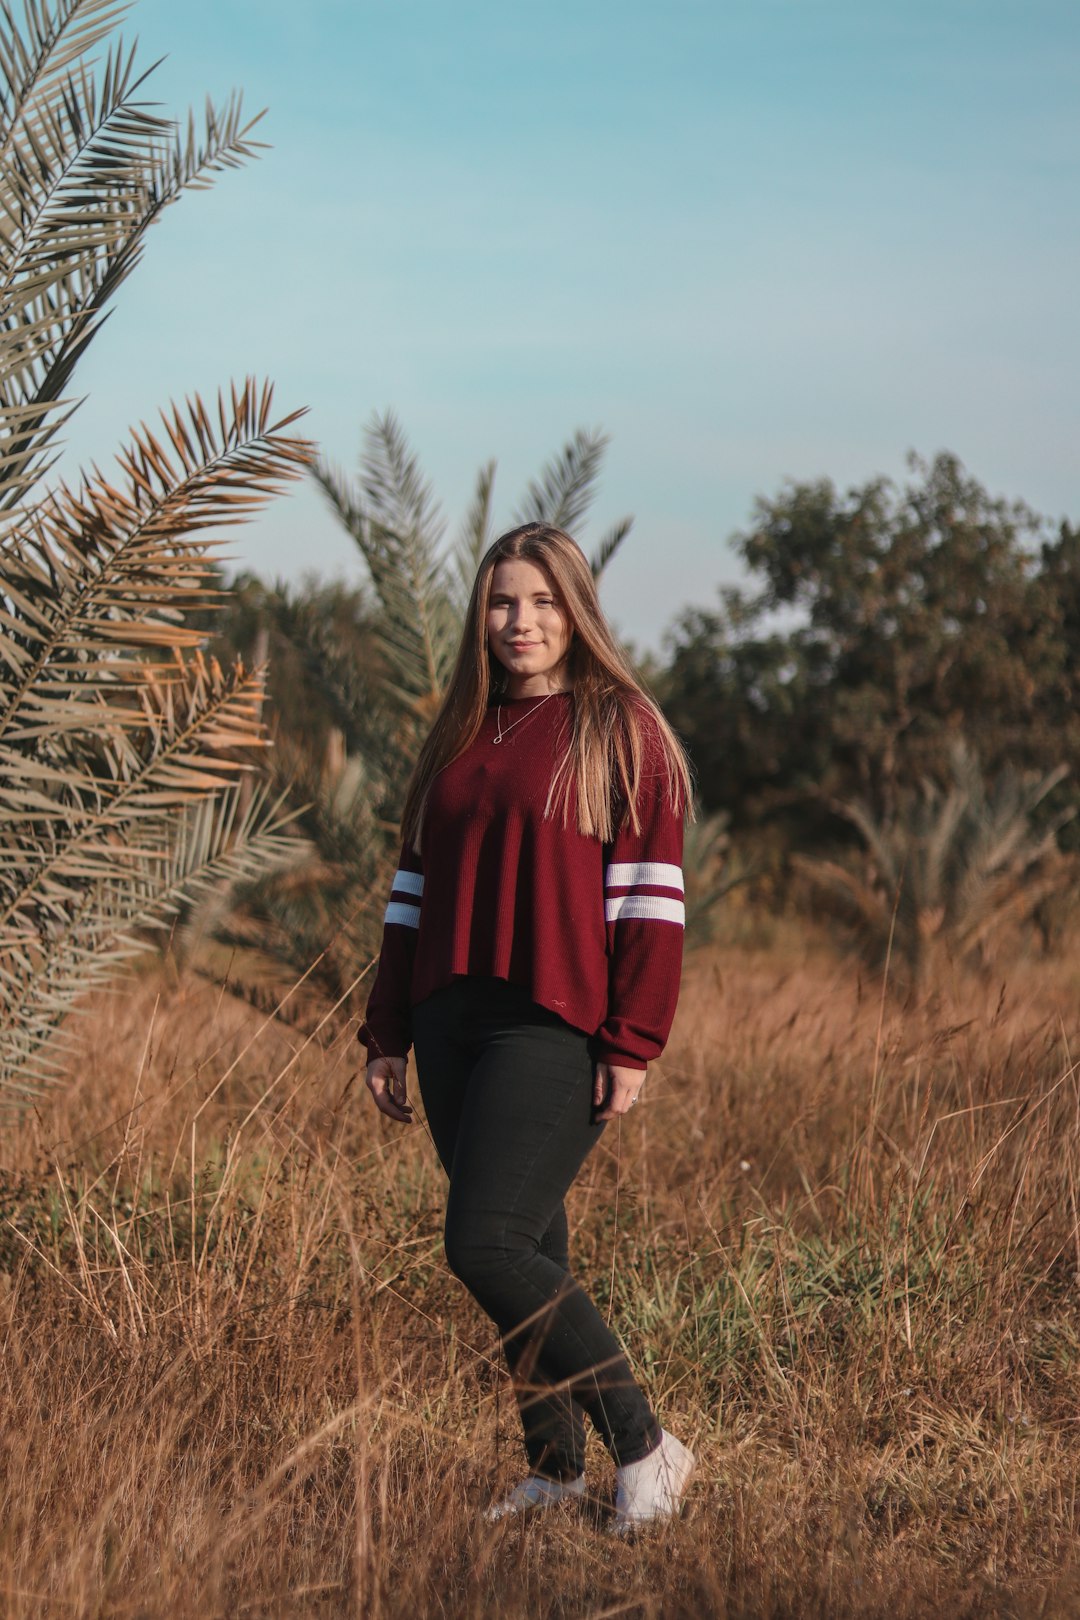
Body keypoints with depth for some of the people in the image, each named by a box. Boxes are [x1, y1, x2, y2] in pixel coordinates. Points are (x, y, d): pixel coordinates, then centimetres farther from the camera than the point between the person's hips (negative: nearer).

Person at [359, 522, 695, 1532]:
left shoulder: (620, 730, -2)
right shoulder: (460, 738, 17)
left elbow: (650, 900, -7)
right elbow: (416, 890, 20)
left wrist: (632, 1048, -13)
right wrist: (387, 1033, 15)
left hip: (557, 1028, -6)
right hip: (453, 1029, 6)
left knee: (486, 1244, -15)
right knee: (524, 1253, 8)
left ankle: (644, 1446, -6)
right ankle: (555, 1470, 15)